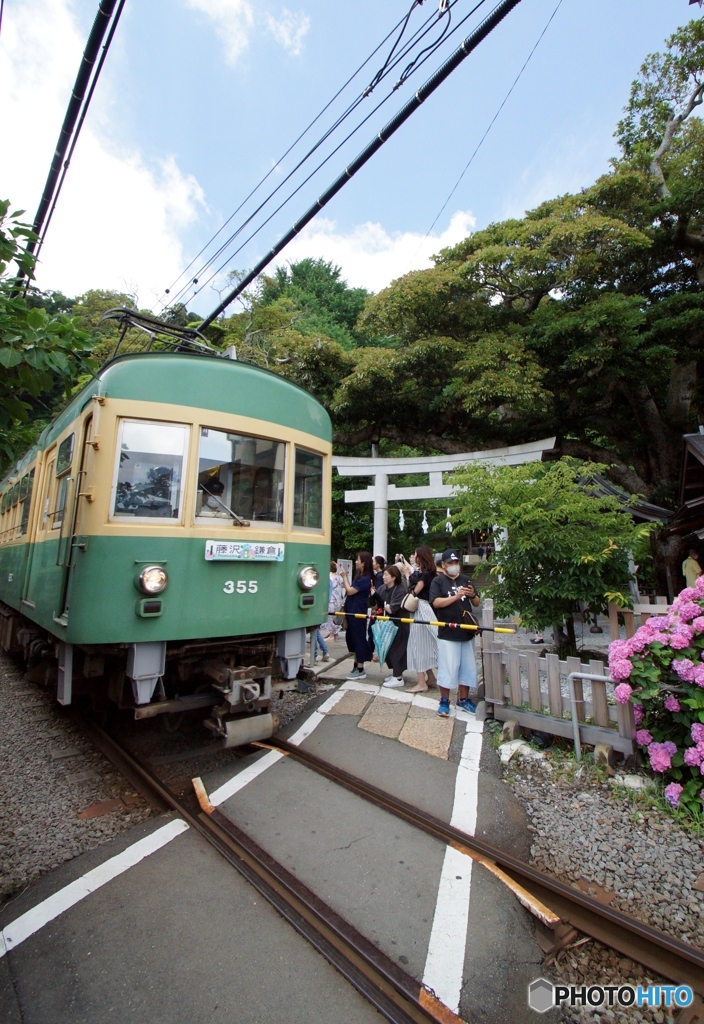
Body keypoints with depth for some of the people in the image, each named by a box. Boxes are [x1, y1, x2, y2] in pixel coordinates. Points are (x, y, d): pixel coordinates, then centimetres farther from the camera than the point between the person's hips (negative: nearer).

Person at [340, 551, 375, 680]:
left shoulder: (365, 578, -19)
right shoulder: (359, 576, 11)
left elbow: (350, 591, -19)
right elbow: (351, 590, 11)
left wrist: (344, 576, -11)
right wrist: (345, 577, 5)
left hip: (358, 612, -10)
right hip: (353, 611, 10)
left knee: (359, 639, -2)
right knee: (352, 638, 16)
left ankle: (360, 670, 6)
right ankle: (357, 665, 27)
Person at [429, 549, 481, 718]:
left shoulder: (465, 580, 11)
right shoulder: (438, 581, -3)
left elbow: (477, 603, 13)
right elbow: (436, 602, -15)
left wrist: (473, 595, -9)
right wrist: (456, 596, -23)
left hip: (466, 632, 5)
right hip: (447, 633, -5)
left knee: (468, 667, 12)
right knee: (447, 668, -1)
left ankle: (463, 699, 28)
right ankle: (444, 701, 14)